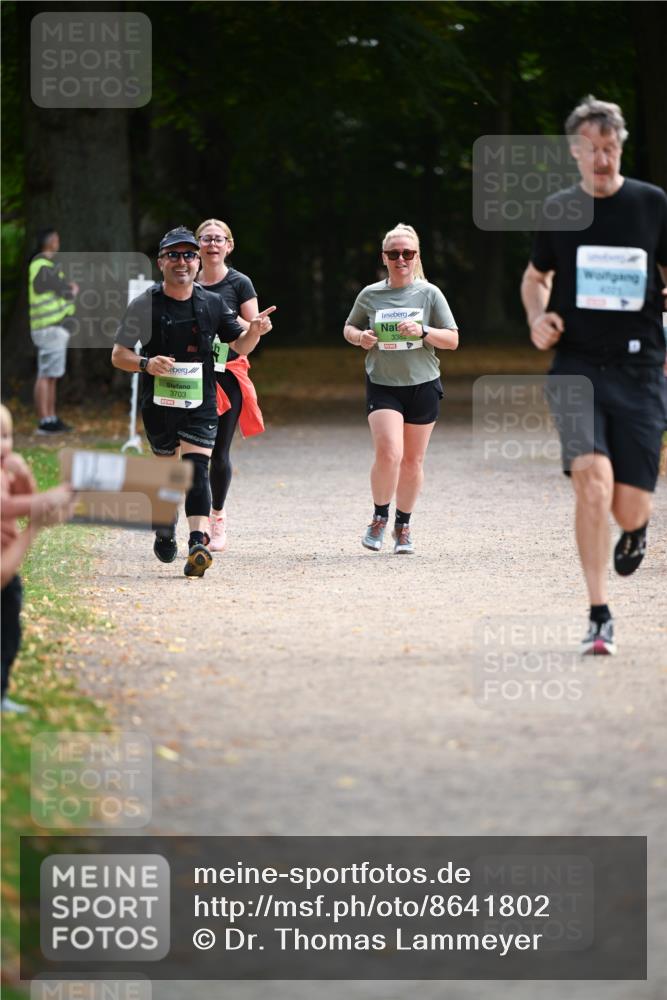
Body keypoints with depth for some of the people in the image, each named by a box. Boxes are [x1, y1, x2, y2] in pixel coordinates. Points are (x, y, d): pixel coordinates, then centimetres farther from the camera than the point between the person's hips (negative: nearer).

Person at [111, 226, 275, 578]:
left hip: (200, 403, 0)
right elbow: (118, 355, -1)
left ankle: (199, 542, -25)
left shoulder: (212, 304, 4)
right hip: (158, 403, 0)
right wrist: (146, 364, -21)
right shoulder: (144, 305, -3)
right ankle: (165, 528, 38)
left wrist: (254, 331, -7)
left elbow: (239, 346, 15)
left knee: (197, 469, -14)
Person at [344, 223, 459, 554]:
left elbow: (452, 340, 0)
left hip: (422, 386, 1)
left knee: (412, 461, 8)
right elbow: (349, 328, 17)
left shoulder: (429, 294, 0)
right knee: (388, 453, -19)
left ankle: (403, 526, 26)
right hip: (382, 386, -1)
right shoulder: (370, 295, 3)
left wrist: (423, 331, -18)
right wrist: (360, 337, -6)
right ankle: (379, 517, 3)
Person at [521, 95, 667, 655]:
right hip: (577, 367, 0)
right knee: (591, 478, -22)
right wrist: (538, 317, 3)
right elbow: (536, 277, 24)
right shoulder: (559, 210, 7)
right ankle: (600, 617, -14)